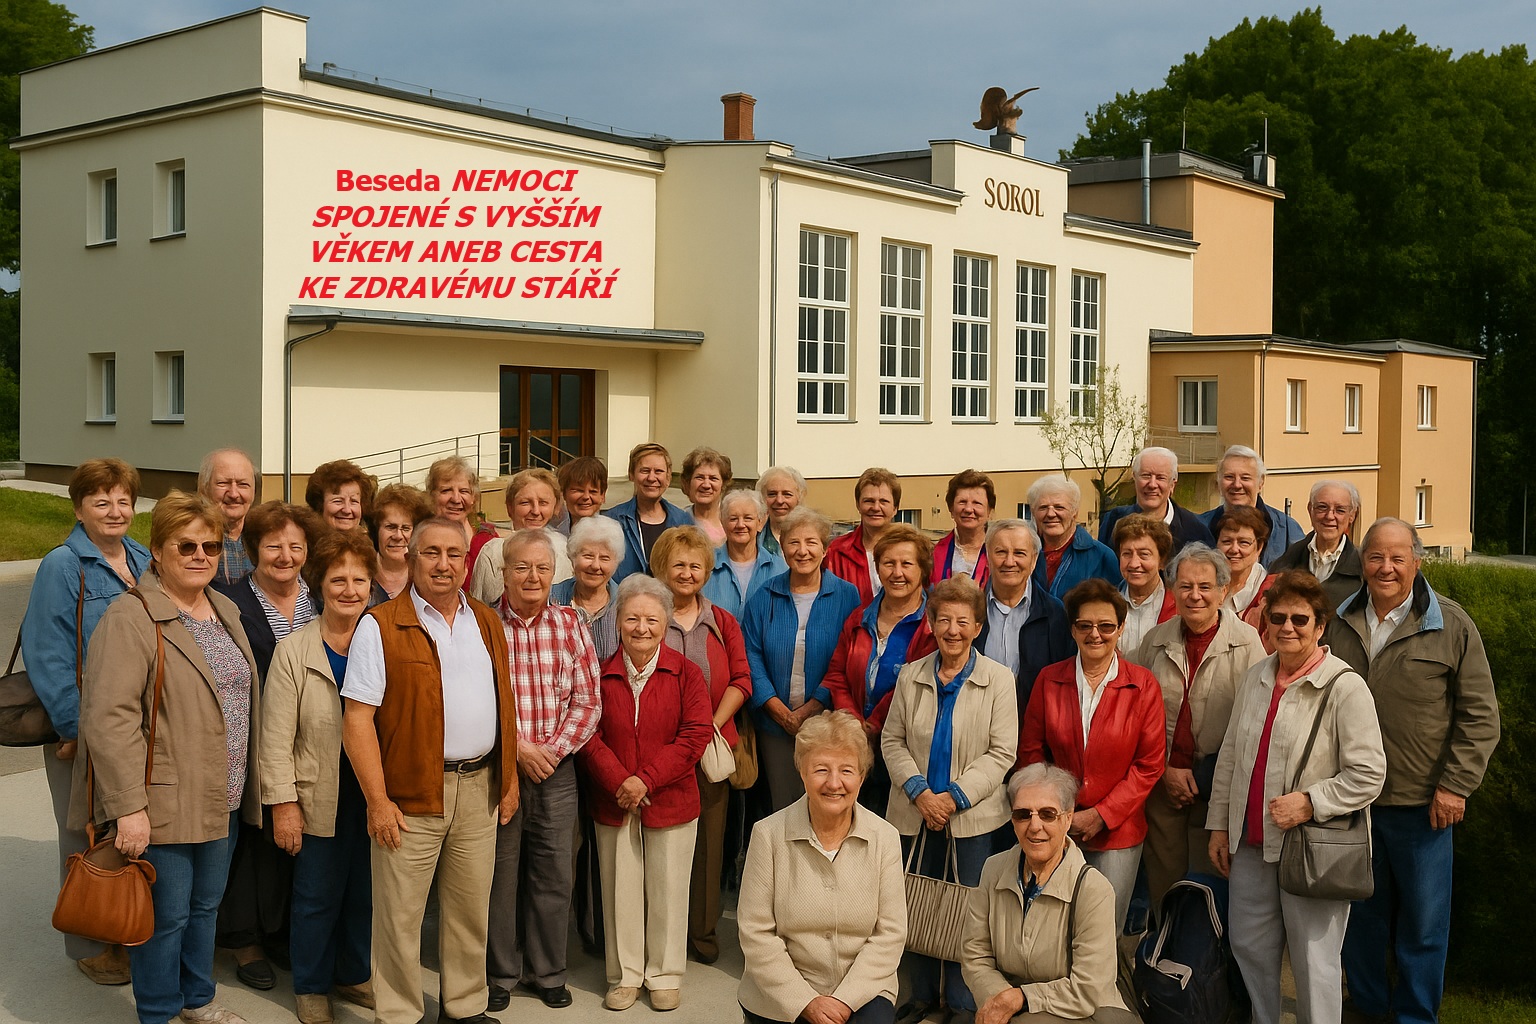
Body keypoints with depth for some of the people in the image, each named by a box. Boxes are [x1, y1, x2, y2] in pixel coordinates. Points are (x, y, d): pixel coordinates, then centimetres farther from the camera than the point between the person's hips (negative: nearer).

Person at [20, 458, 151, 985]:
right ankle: (88, 945, 20)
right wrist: (78, 725, -17)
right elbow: (47, 655, -14)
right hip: (82, 732, -5)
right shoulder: (63, 566, -10)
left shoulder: (146, 561, 8)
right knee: (86, 838, 6)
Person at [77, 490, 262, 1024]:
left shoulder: (226, 611, 11)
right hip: (164, 805, -7)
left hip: (223, 799, 7)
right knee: (167, 915, 4)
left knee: (206, 905, 19)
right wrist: (129, 805, -23)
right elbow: (108, 718, -20)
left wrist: (247, 783, 16)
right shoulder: (130, 620, -15)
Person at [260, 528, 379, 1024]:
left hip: (374, 797, 3)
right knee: (318, 897, 8)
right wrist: (283, 804, -10)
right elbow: (276, 737, -7)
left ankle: (354, 975, 34)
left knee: (365, 893, 14)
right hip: (320, 801, -2)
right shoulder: (293, 651, -7)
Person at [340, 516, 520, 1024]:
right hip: (411, 793, -5)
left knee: (471, 907, 14)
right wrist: (377, 801, -13)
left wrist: (508, 779, 12)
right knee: (400, 915, 3)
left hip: (480, 787, 5)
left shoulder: (487, 623, 10)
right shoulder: (380, 626, -8)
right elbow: (357, 720, -10)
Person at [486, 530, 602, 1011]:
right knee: (500, 873, 7)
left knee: (553, 874, 9)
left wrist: (553, 749, -9)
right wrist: (518, 747, -13)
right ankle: (500, 972, 24)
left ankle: (548, 972, 25)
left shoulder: (570, 625, 3)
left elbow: (587, 701, 2)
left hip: (556, 770, 2)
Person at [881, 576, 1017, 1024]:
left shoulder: (997, 679, -4)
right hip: (916, 811, 3)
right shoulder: (911, 676, 4)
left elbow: (1002, 752, -7)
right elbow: (892, 741, 6)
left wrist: (955, 796, -14)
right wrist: (919, 791, -9)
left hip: (972, 816, -2)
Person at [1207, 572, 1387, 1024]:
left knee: (1313, 961, 4)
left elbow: (1368, 775, -14)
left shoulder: (1345, 687, -13)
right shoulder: (1255, 677, 8)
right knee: (1249, 947, 16)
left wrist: (1308, 803, -20)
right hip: (1251, 842, 6)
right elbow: (1230, 755, 14)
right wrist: (1219, 825, 14)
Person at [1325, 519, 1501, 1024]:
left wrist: (1456, 784, -10)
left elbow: (1480, 714, -4)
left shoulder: (1451, 625, -5)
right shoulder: (1339, 624, 5)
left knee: (1423, 921, 7)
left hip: (1421, 804, -3)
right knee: (1360, 914, 16)